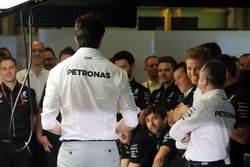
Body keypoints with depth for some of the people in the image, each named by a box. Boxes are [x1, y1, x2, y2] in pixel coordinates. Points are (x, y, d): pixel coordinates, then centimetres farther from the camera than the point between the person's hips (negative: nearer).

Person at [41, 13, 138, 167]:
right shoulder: (116, 73, 0)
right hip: (107, 152, 1)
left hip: (72, 150, -1)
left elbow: (48, 122, -5)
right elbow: (131, 121, 0)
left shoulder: (59, 71, -2)